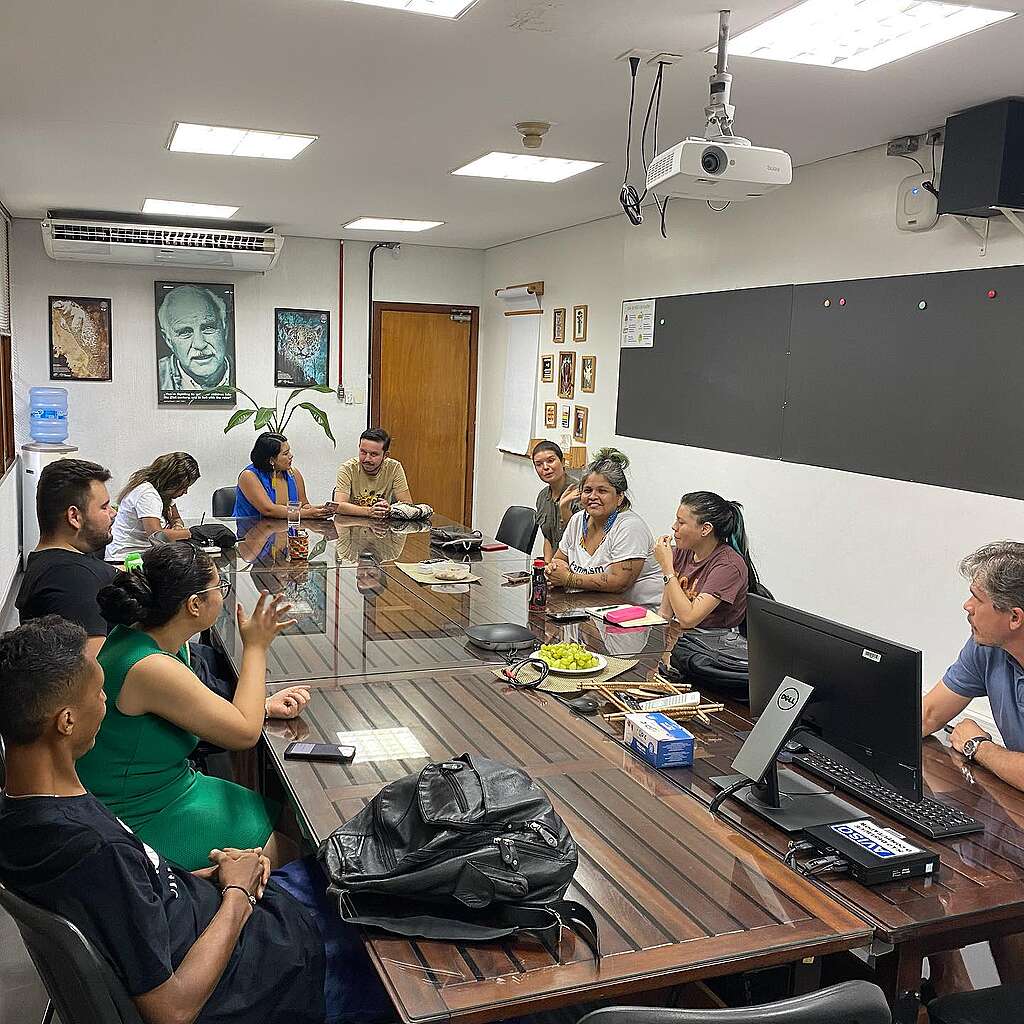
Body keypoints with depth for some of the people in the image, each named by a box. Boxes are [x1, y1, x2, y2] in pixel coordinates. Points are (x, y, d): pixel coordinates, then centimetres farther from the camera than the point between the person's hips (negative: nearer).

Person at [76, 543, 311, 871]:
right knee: (290, 849, -4)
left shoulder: (139, 635, -2)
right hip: (140, 823, -9)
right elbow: (244, 733, -22)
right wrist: (256, 647, -13)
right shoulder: (151, 668, -31)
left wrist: (263, 707, -1)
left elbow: (198, 713, 13)